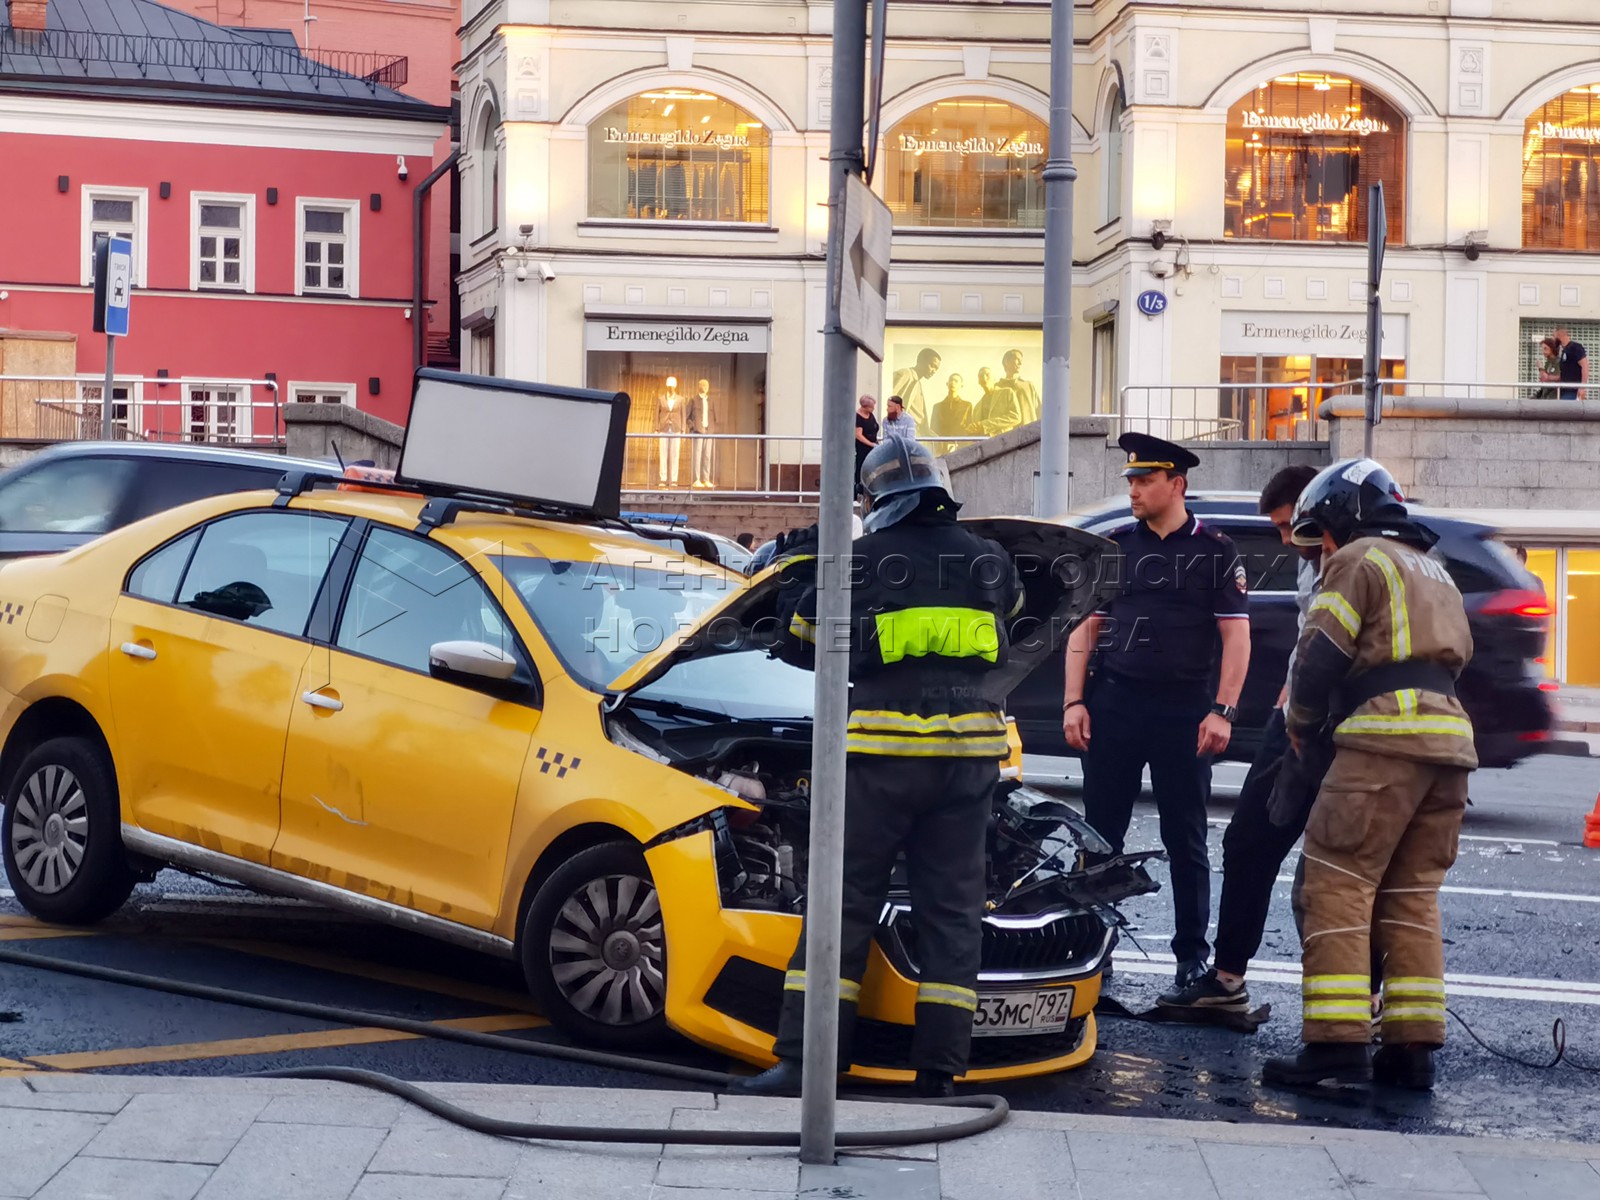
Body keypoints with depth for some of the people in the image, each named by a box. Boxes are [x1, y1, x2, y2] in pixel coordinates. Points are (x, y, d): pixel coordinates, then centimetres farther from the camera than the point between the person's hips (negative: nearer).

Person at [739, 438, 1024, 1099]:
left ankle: (800, 1063, -1)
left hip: (883, 751, -3)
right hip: (969, 751, 3)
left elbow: (800, 637, 13)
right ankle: (939, 1073, 6)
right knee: (952, 908, 8)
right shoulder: (988, 559, 9)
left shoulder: (859, 561, 1)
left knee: (843, 901, 2)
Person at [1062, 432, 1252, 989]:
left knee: (1186, 839, 4)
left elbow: (1236, 637, 0)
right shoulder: (1116, 547, 12)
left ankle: (1192, 954, 11)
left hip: (1184, 711, -3)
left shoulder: (1215, 553, 3)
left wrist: (1222, 711, -10)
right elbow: (1085, 627, 11)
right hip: (1112, 705, 3)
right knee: (1100, 835, 5)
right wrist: (1074, 702, 1)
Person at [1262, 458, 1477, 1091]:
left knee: (1338, 885, -9)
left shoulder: (1358, 560, 2)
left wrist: (1300, 724, 10)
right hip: (1450, 737, 8)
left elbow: (1320, 656, -6)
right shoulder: (1433, 569, 29)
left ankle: (1336, 1040, -17)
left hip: (1384, 738, -8)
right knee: (1411, 895, 10)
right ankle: (1412, 1046, 6)